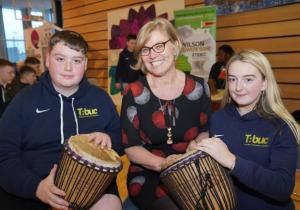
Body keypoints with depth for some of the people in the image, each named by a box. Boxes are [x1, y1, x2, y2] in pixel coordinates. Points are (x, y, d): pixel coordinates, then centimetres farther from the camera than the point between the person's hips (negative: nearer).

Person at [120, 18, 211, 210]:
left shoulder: (199, 87, -2)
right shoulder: (134, 93, -7)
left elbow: (206, 131, 9)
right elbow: (131, 146, -6)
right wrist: (161, 163, -22)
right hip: (147, 175, -2)